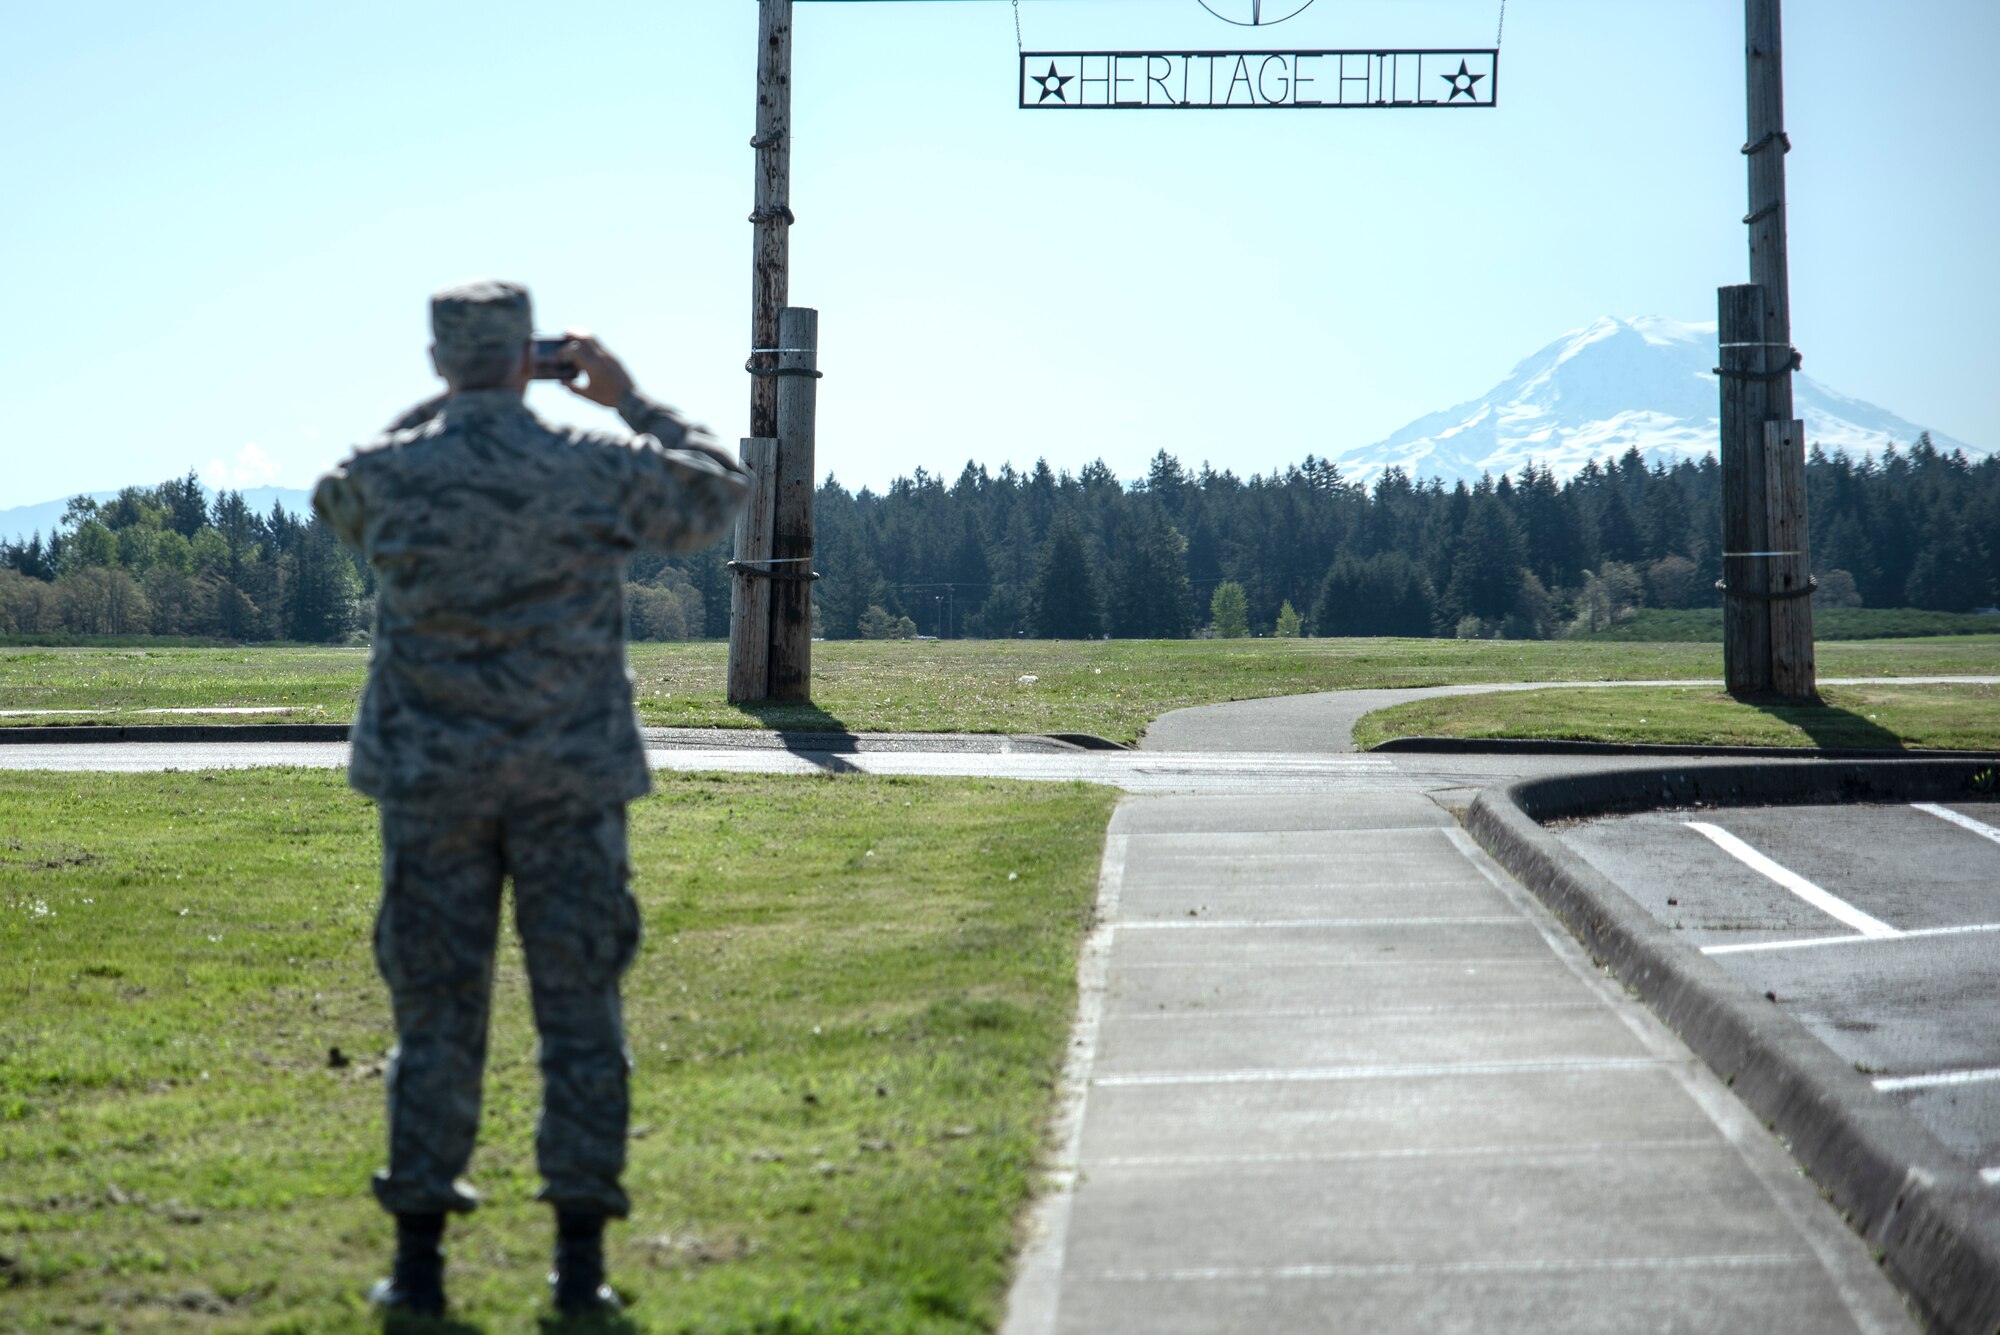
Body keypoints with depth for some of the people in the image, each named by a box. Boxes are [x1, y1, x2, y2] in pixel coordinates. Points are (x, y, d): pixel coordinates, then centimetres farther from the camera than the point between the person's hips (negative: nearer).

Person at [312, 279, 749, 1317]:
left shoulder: (389, 473, -3)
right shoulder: (597, 468, -5)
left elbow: (334, 500, 23)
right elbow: (721, 492, 13)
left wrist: (440, 406, 22)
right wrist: (630, 399, 18)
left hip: (430, 777, 1)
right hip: (572, 779, -1)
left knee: (435, 1013, 7)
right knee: (579, 1011, 6)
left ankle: (418, 1263, 9)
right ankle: (580, 1261, 6)